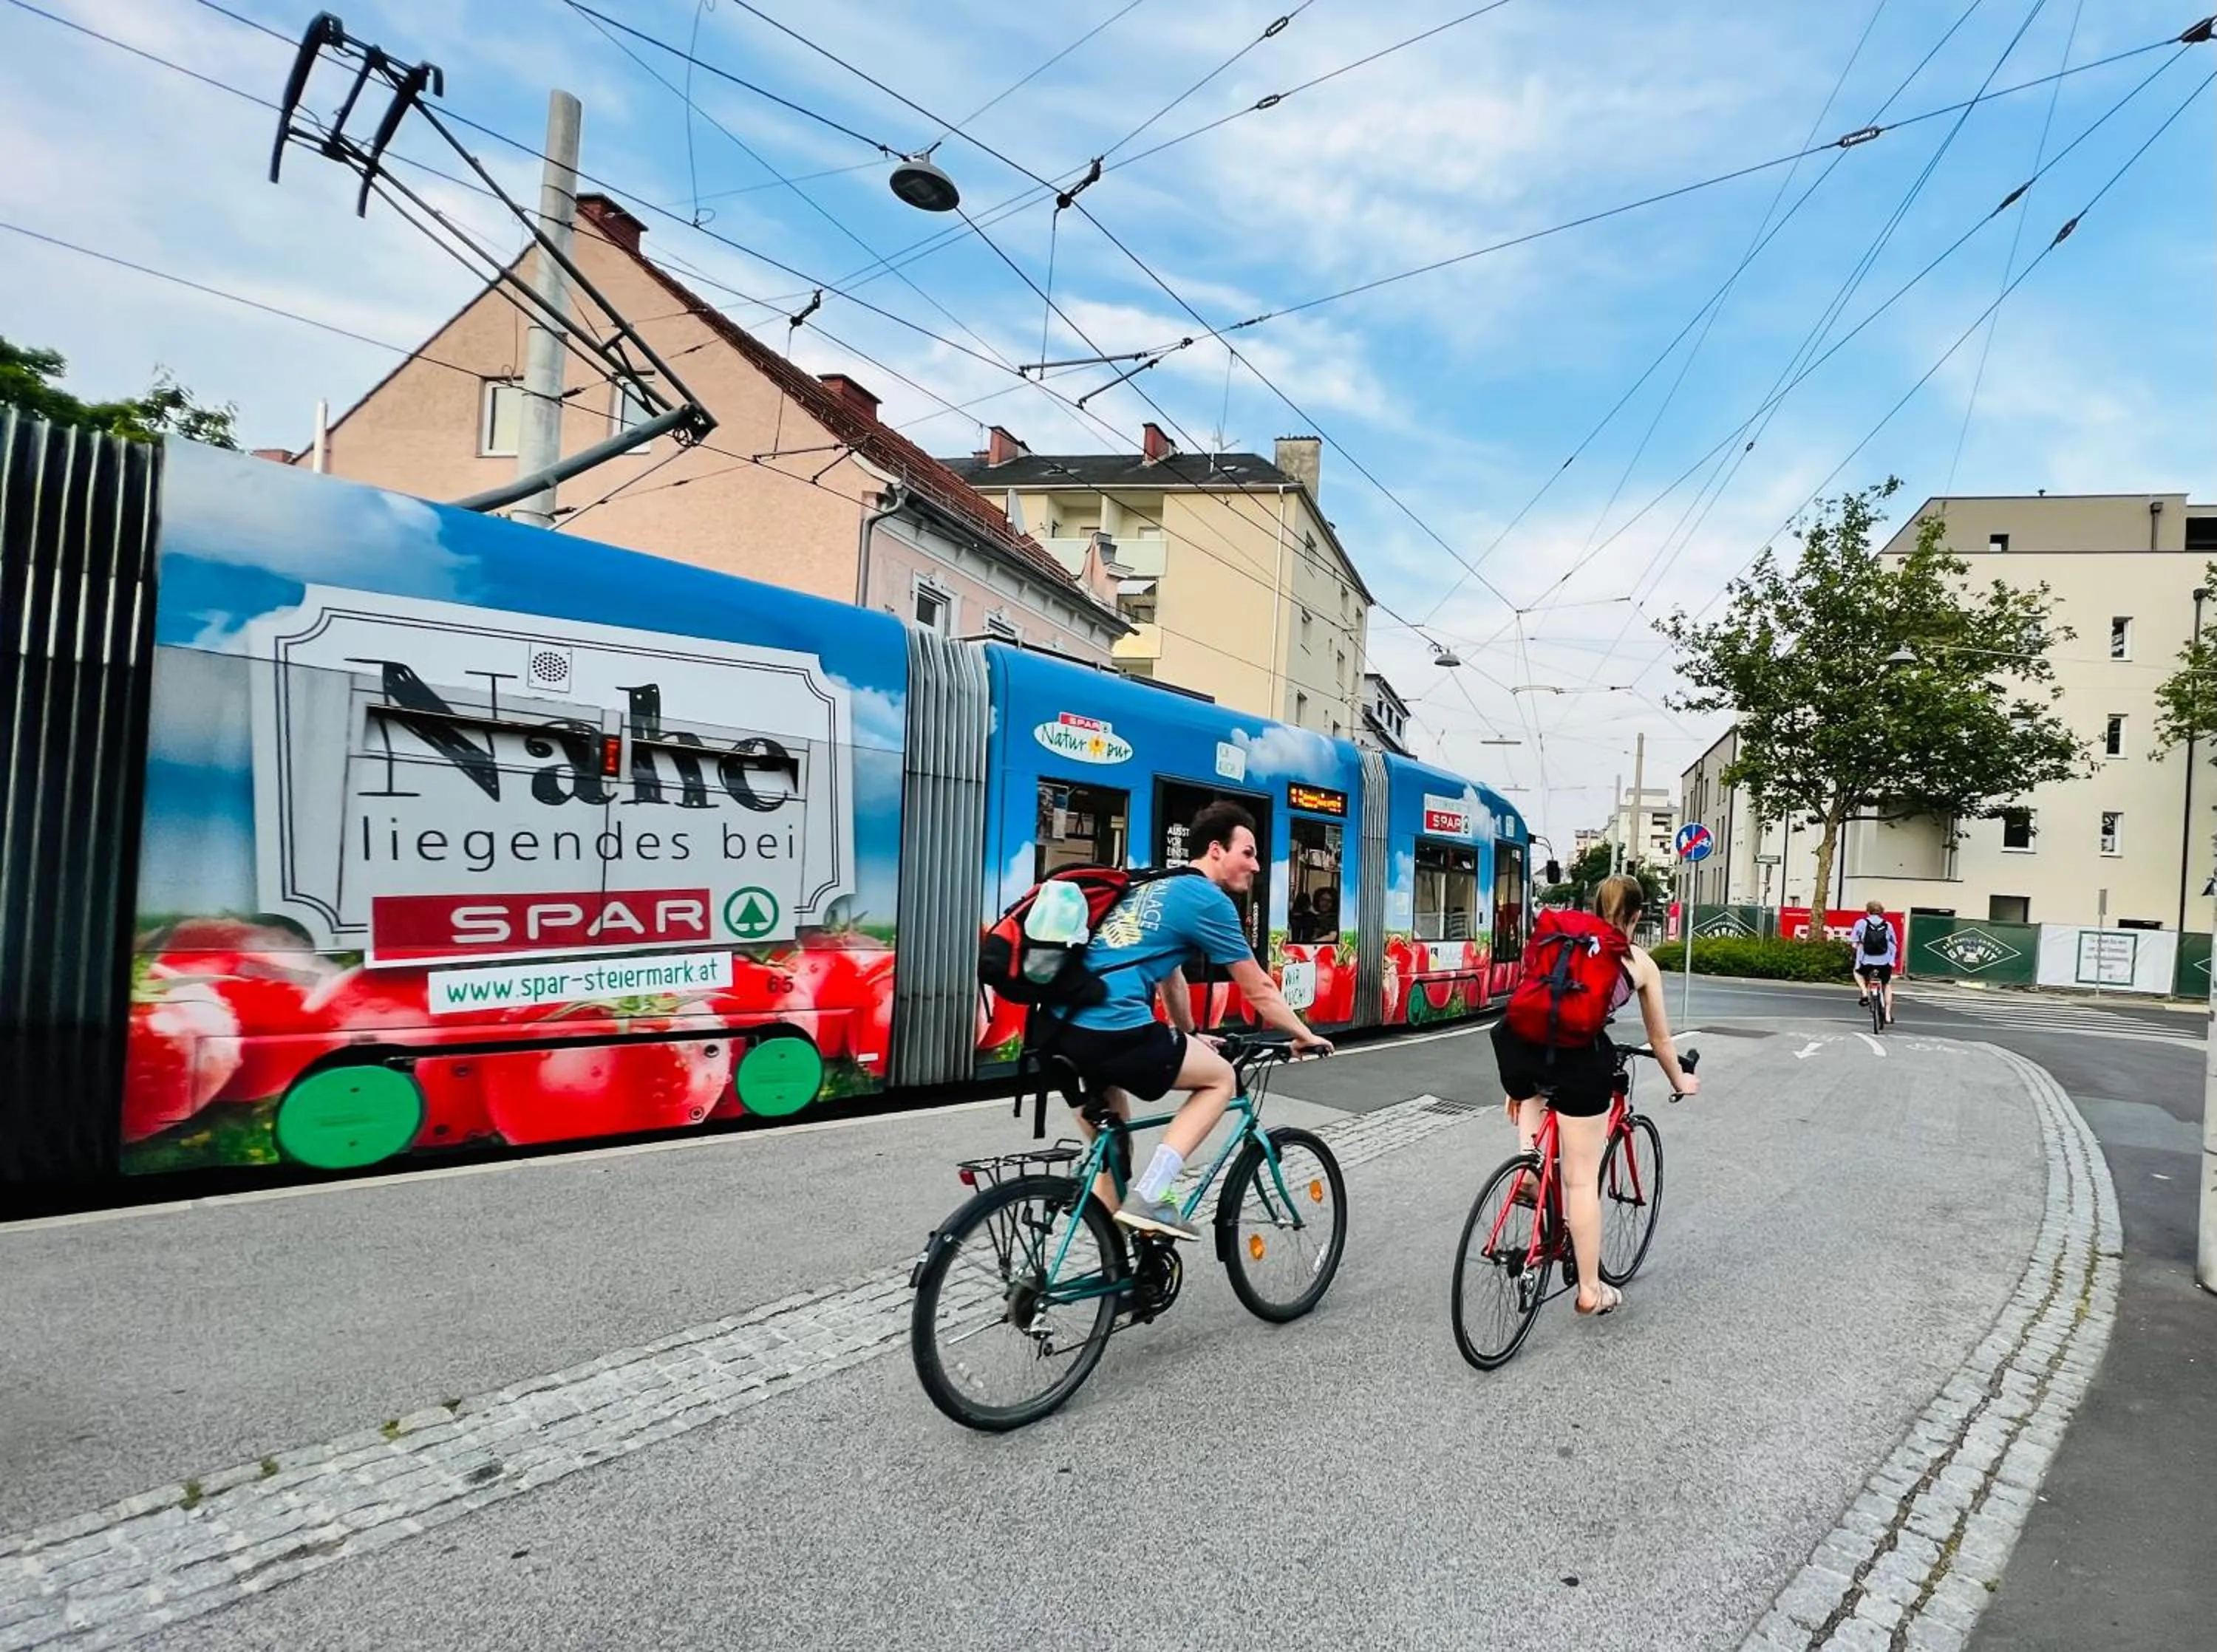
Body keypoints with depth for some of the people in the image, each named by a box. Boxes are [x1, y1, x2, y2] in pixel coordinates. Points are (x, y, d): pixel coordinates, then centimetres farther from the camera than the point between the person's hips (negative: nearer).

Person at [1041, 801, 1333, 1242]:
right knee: (1220, 1078, 12)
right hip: (1114, 1031, -9)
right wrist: (1306, 1036, 21)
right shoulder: (1209, 899, 0)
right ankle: (1148, 1197, 3)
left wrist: (1190, 1038, 47)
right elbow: (1259, 991, 6)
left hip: (1061, 1024, 9)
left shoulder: (1154, 886, 25)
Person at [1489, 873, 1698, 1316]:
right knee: (1582, 1178, 9)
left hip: (1520, 1042, 3)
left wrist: (1516, 1088, 39)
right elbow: (1659, 1038, 30)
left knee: (1532, 1093, 40)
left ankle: (1529, 1174, 22)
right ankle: (1591, 1290, 19)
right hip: (1579, 1055, -3)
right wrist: (1680, 1081, 51)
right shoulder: (1640, 962, 21)